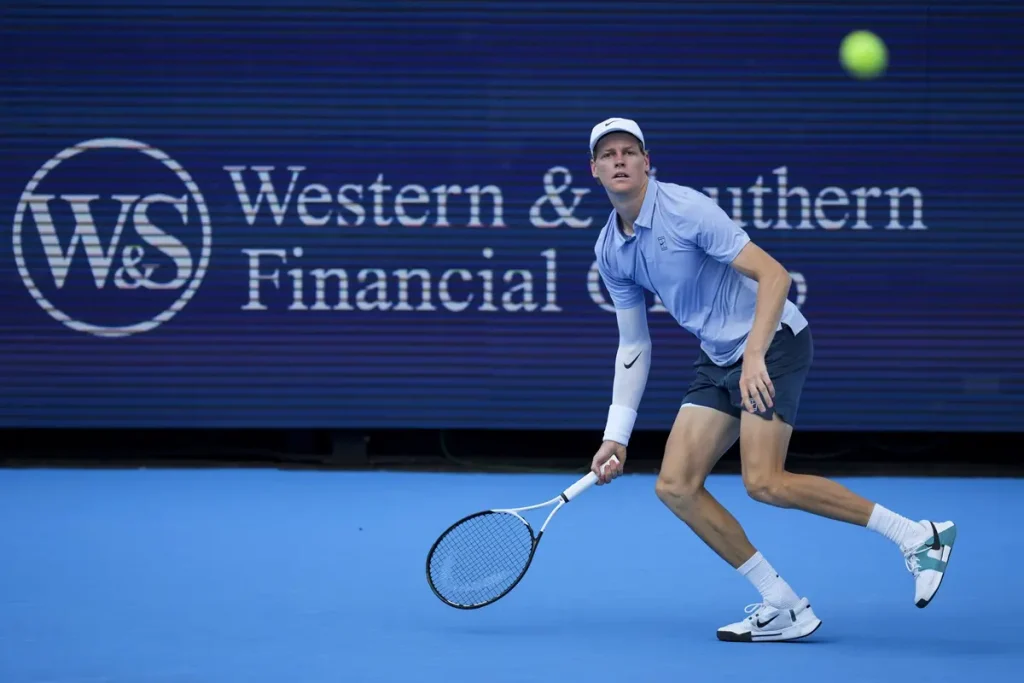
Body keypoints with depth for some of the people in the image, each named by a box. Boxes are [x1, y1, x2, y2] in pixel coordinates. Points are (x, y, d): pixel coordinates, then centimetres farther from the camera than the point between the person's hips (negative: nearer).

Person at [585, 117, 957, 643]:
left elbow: (773, 275, -21)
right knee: (675, 486, -4)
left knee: (763, 482, -23)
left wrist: (754, 356, -33)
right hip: (718, 360, 8)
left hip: (774, 339, -8)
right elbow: (633, 345, 13)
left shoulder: (685, 209, -17)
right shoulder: (609, 251, 6)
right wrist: (616, 436, 7)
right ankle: (784, 608, -1)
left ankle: (916, 535, -12)